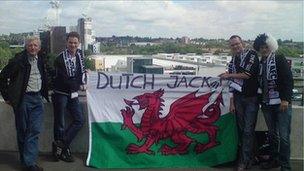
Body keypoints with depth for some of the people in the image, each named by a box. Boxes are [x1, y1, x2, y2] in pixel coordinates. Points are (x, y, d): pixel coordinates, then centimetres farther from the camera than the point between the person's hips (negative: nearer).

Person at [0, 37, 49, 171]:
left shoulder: (41, 60, 8)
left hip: (37, 99, 5)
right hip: (23, 99, -4)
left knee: (35, 130, 0)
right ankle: (25, 160, 19)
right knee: (23, 131, 6)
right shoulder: (18, 60, -9)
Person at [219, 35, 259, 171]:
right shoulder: (232, 62, 12)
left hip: (252, 98, -5)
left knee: (248, 130, -5)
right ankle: (247, 158, 17)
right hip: (238, 98, 5)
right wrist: (231, 103, 7)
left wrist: (229, 75, -2)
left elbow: (247, 74, -14)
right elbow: (231, 84, 12)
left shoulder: (251, 54, -3)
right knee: (241, 129, 7)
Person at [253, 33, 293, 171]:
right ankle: (274, 159, 28)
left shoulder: (280, 60, -3)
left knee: (283, 136, -6)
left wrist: (285, 99, -17)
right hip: (267, 104, 6)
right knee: (272, 134, 16)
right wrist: (261, 99, 12)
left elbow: (288, 80, -11)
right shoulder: (260, 63, 14)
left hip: (281, 104, -6)